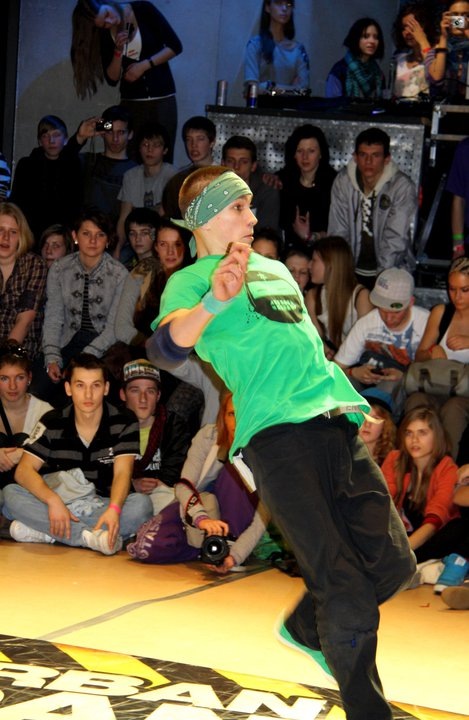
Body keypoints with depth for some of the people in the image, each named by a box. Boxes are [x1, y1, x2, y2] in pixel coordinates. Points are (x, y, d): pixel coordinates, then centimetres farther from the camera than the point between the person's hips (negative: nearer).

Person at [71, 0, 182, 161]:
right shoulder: (104, 35, 0)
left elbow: (175, 46, -6)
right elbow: (112, 79, -2)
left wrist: (144, 65, -13)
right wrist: (118, 50, -16)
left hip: (162, 98, -2)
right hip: (131, 102, 2)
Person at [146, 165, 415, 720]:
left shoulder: (275, 270, 26)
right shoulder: (192, 280, 4)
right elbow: (164, 345, -17)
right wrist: (213, 302, -35)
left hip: (336, 422, 7)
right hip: (275, 433, -7)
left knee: (392, 560, 4)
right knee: (347, 594, -12)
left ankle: (304, 630, 30)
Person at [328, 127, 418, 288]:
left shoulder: (402, 186, -12)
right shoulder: (342, 182, -1)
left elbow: (396, 239, -15)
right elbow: (338, 232, 1)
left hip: (392, 274, -3)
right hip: (353, 272, 3)